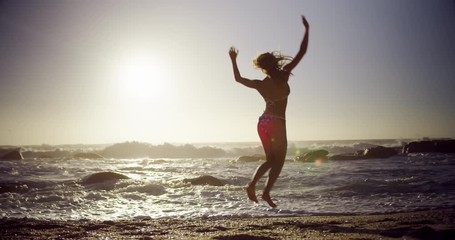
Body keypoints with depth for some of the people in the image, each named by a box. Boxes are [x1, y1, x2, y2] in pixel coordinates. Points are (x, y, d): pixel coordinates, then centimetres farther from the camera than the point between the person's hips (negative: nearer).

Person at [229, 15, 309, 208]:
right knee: (278, 161, 3)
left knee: (270, 160, 17)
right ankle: (266, 192, -5)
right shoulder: (283, 77, -8)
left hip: (262, 123, 6)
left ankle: (252, 184, 0)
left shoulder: (260, 84, 3)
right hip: (277, 123, -6)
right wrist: (306, 29, 0)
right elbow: (302, 52, -7)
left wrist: (233, 60, 28)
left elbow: (238, 78, 20)